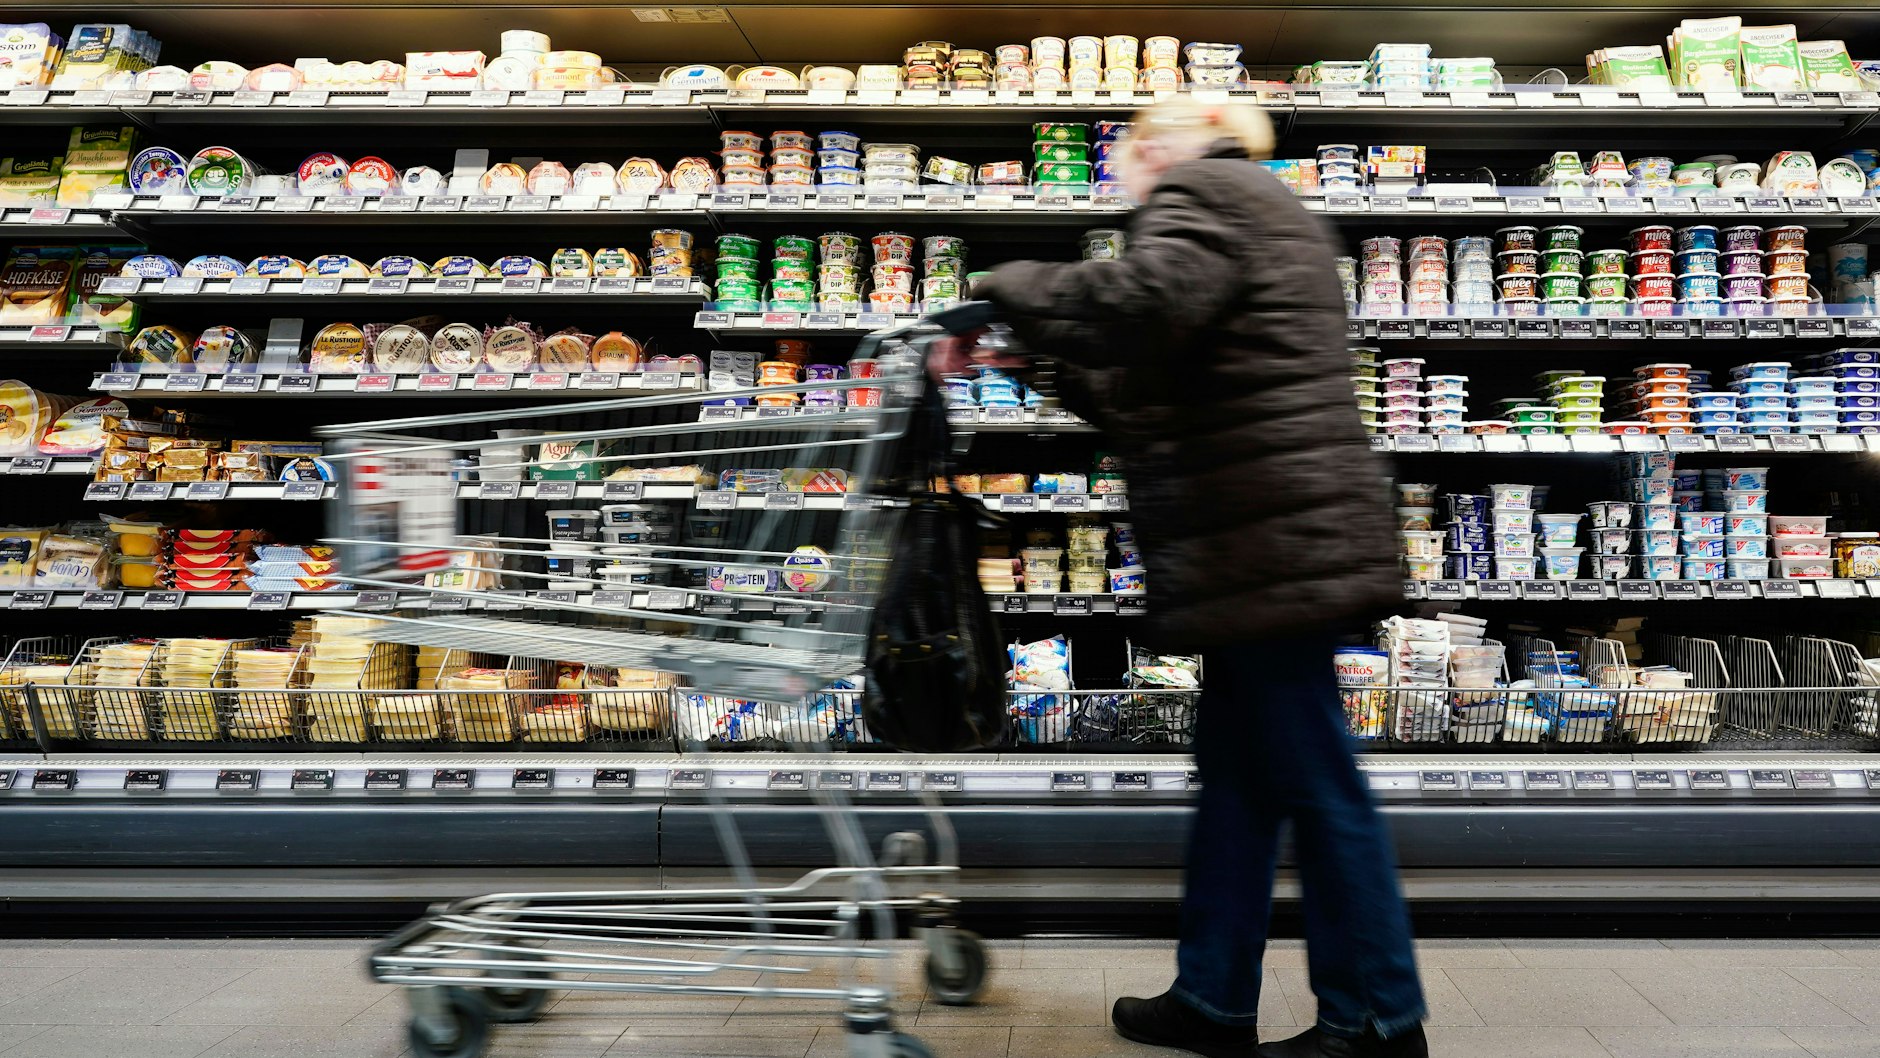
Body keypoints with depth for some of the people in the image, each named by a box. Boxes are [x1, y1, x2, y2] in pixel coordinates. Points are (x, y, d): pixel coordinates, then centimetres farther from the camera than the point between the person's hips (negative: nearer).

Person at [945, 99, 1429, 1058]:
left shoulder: (1202, 191, -3)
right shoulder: (1260, 211, 27)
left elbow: (1142, 303, -25)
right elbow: (1155, 392, 25)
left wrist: (1009, 292, -11)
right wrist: (1049, 362, 20)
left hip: (1268, 542, -10)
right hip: (1280, 539, 10)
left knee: (1312, 778, -3)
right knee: (1236, 766, 13)